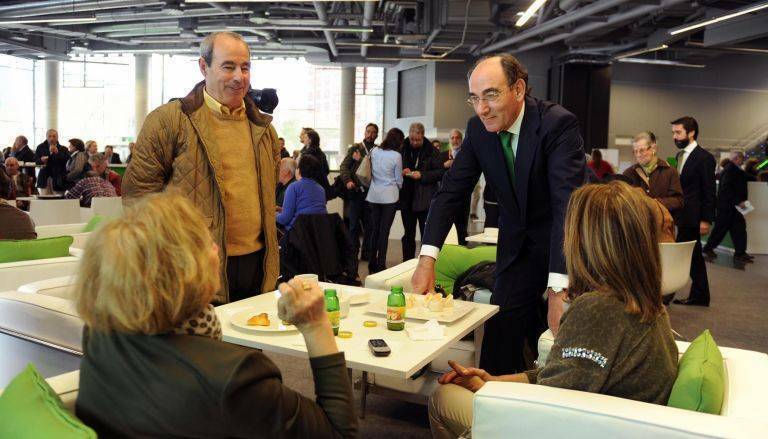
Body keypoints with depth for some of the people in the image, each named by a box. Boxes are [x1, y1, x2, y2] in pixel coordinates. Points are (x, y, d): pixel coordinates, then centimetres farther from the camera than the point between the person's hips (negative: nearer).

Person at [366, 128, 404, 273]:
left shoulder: (374, 151, 1)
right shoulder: (396, 156, -10)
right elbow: (399, 179, -1)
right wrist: (398, 187, 18)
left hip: (374, 196, 4)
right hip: (389, 196, -4)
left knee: (374, 230, 12)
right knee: (384, 231, 1)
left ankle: (372, 264, 18)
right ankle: (381, 264, 3)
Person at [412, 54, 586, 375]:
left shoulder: (559, 124, -25)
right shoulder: (477, 129, -8)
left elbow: (568, 203, -33)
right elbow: (452, 191, -7)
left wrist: (559, 289, -41)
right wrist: (427, 258, -19)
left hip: (566, 243, -4)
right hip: (517, 245, 4)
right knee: (500, 333, 3)